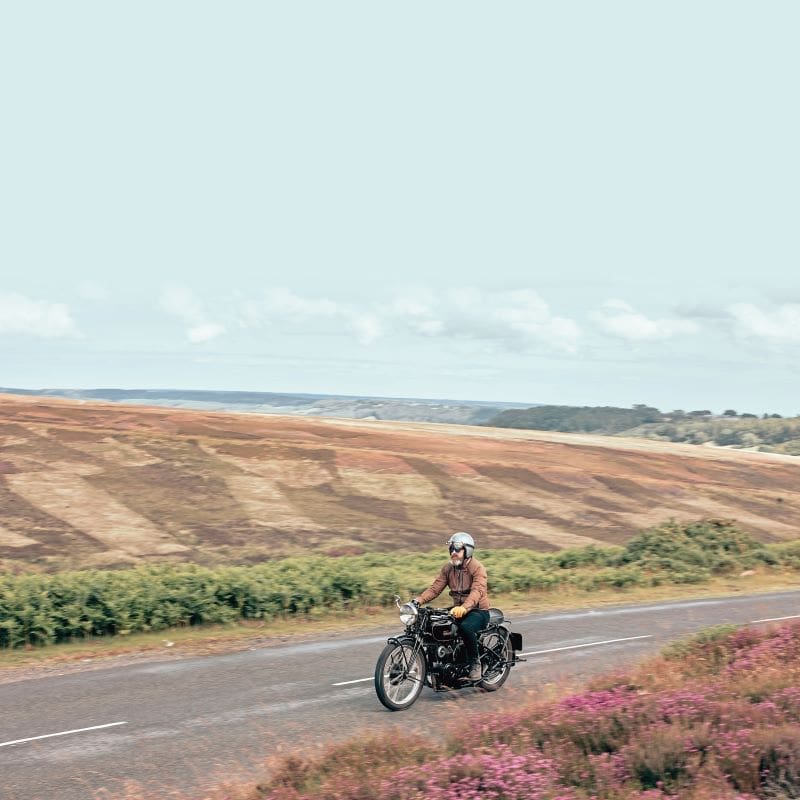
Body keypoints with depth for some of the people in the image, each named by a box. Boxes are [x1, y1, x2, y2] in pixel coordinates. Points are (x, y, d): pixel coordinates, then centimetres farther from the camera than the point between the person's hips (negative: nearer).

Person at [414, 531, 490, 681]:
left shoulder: (477, 567, -13)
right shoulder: (448, 568, 7)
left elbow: (478, 591, -29)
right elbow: (435, 588, 0)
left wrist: (464, 608, -47)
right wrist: (418, 600, -19)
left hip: (478, 611, -7)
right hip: (458, 610, 7)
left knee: (465, 627, -37)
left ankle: (475, 663, -16)